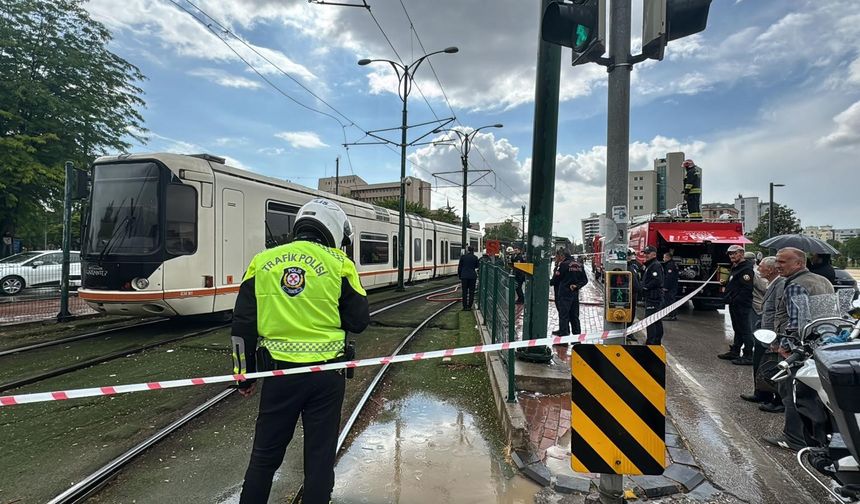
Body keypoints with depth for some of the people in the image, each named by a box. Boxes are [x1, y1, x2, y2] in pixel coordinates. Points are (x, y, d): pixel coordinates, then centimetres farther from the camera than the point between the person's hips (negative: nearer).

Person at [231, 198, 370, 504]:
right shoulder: (338, 263, -5)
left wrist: (244, 374, 12)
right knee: (320, 456, 13)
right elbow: (359, 321, -1)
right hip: (325, 375, -2)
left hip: (278, 372, 2)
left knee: (265, 455, 19)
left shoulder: (262, 261, 4)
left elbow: (243, 323, 4)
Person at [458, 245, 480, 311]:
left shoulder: (463, 257, -1)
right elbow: (477, 266, 11)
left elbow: (459, 267, 3)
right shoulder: (475, 258, -1)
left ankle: (465, 307, 4)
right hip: (472, 276, 0)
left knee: (464, 291, 5)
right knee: (471, 292, 7)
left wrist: (459, 276, 11)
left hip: (464, 276, 0)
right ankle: (469, 306, 6)